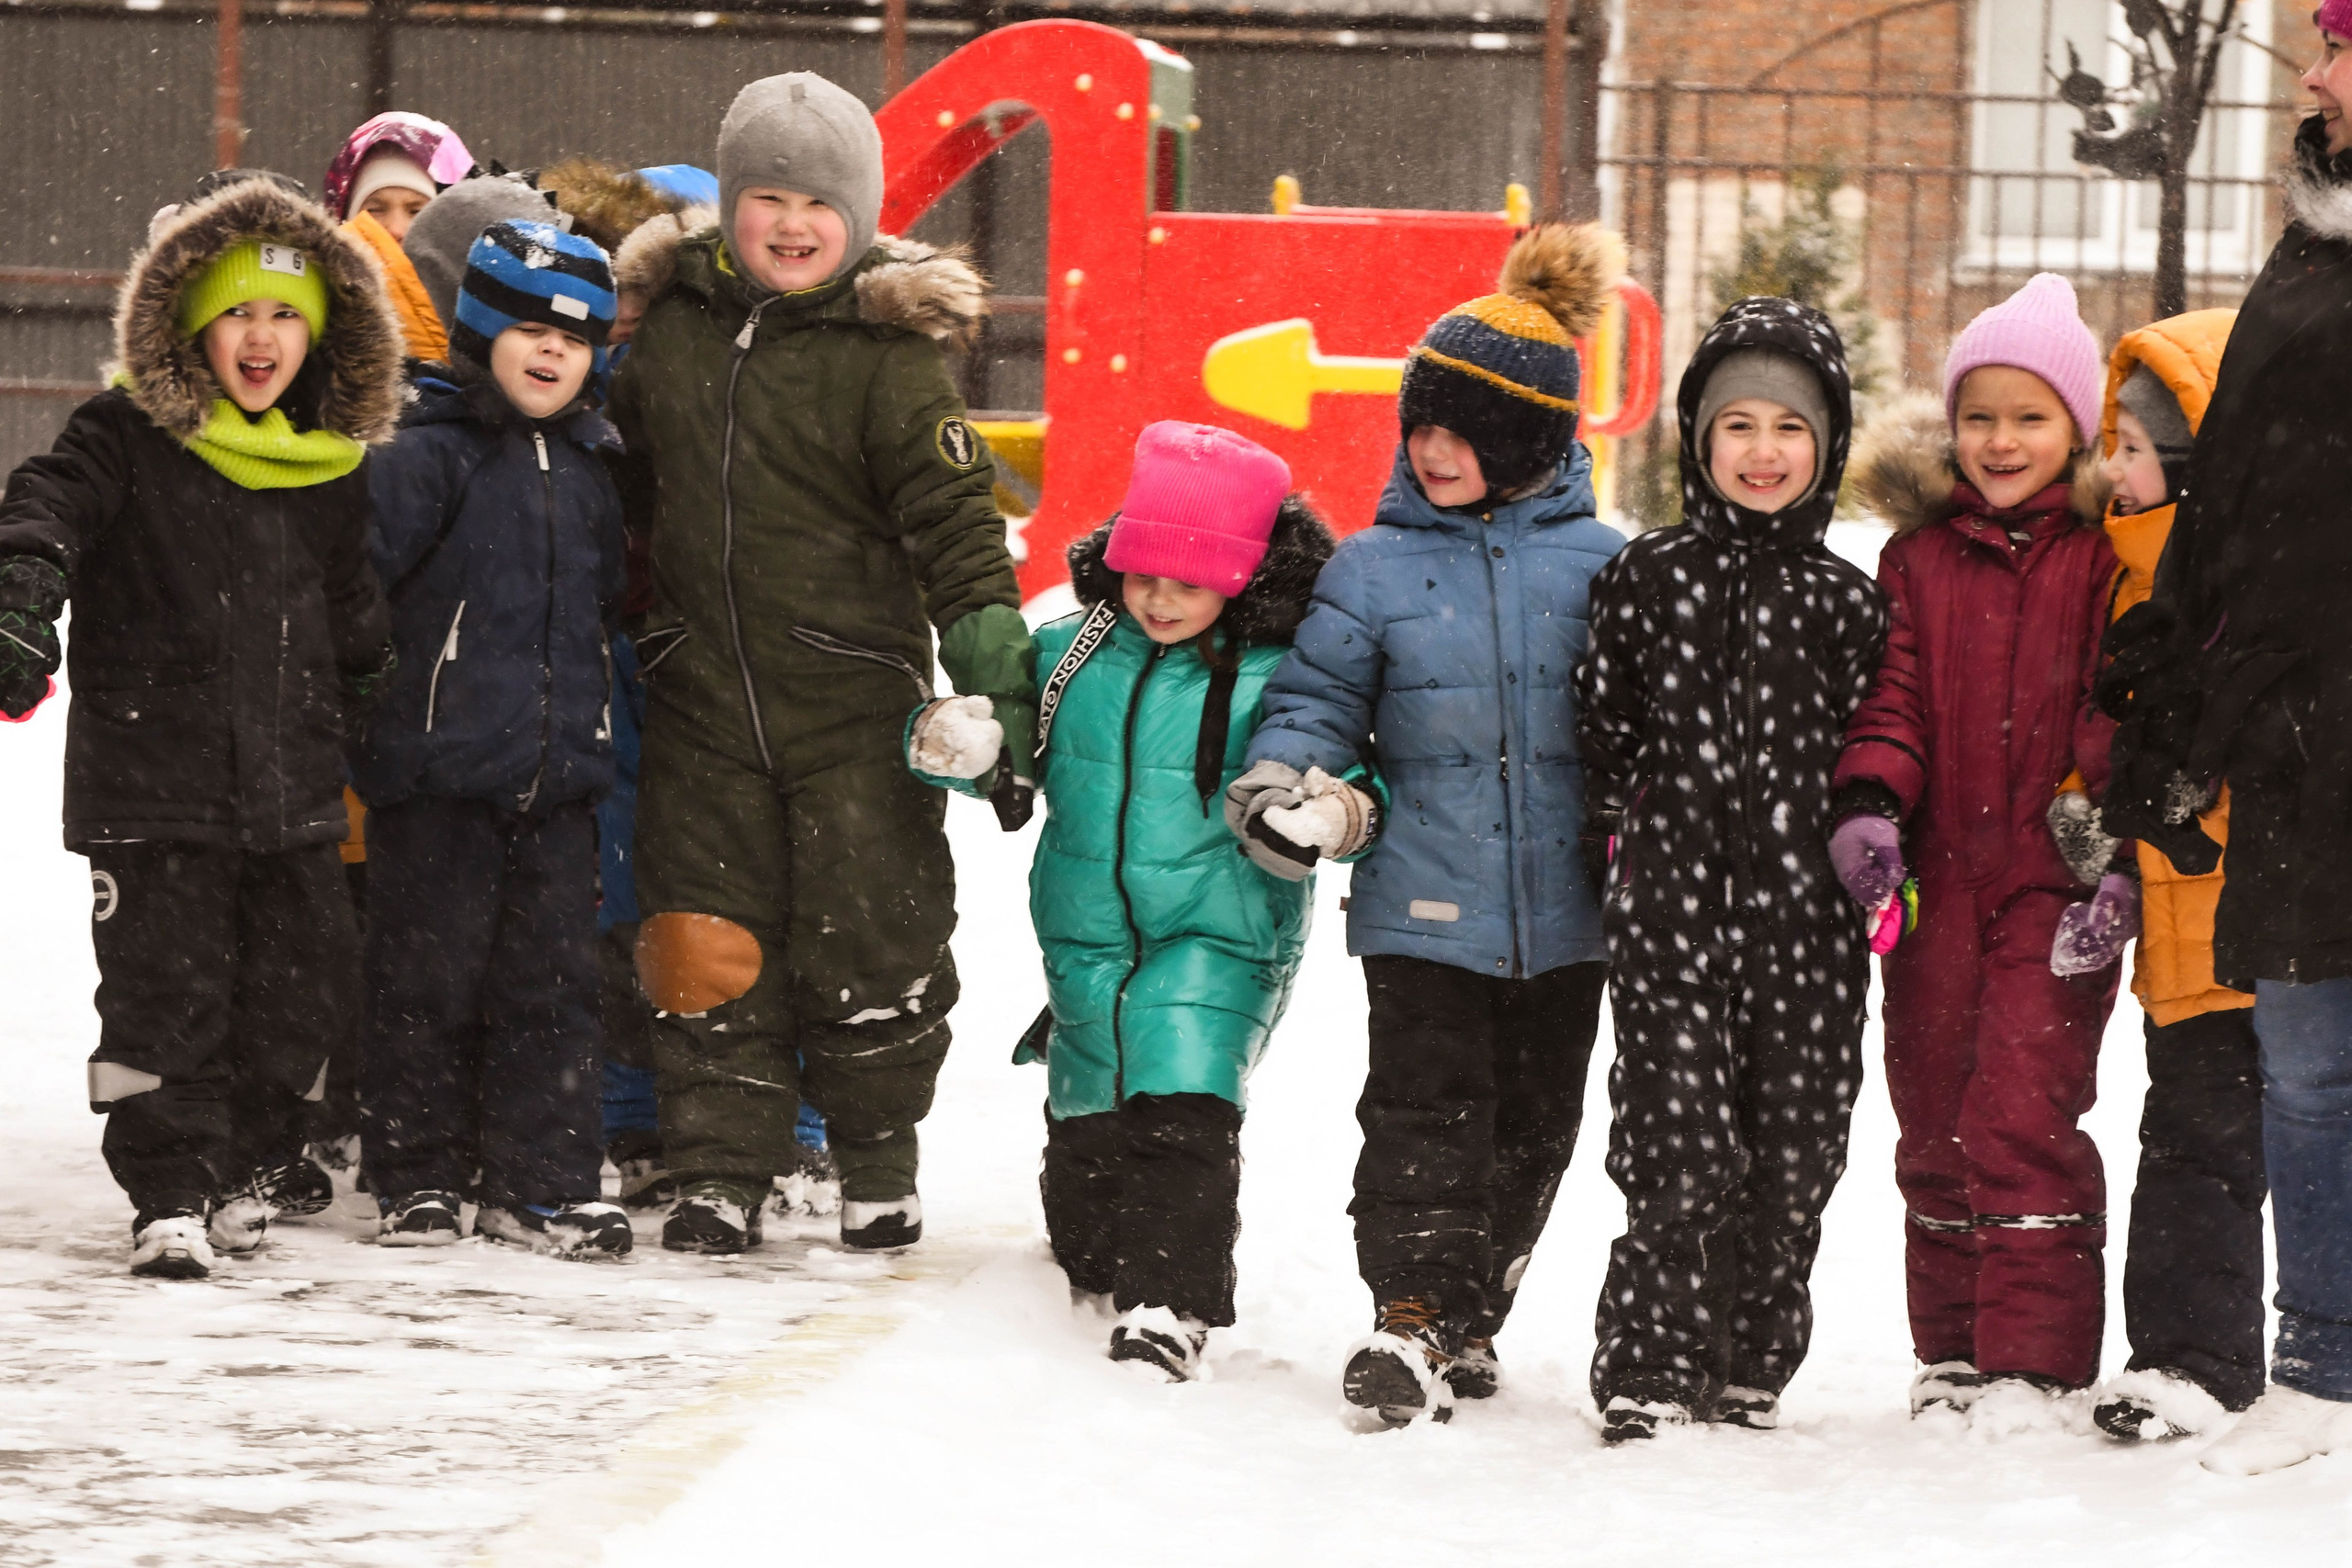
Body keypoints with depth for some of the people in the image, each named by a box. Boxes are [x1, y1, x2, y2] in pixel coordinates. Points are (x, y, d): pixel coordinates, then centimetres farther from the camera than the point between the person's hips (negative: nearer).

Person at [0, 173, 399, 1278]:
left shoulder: (331, 470, 11)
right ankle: (171, 1197, 1)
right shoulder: (129, 440, -4)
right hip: (152, 781, -5)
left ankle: (236, 1161, 28)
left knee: (301, 991, 9)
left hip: (293, 786, 5)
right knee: (164, 997, -6)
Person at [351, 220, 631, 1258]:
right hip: (438, 770, -6)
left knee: (554, 977, 5)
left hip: (556, 777, 6)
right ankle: (418, 1176, 11)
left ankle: (544, 1181, 11)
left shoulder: (586, 471, 14)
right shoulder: (433, 454, -8)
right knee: (428, 976, 1)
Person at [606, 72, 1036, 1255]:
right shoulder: (672, 325, 6)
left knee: (869, 943, 2)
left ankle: (879, 1164, 21)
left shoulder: (888, 355, -8)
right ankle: (721, 1172, 14)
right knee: (708, 949, 4)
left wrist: (999, 709, -15)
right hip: (701, 702, 3)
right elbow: (626, 478, 21)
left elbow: (957, 530, -10)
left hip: (857, 711, -3)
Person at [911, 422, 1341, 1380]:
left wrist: (1341, 814, -28)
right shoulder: (1074, 653, 3)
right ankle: (1095, 1270, 44)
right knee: (1086, 1123, 18)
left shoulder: (1275, 680, -9)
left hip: (1218, 935, -5)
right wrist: (953, 742, -9)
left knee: (1182, 1115, -20)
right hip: (1087, 937, 5)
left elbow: (1338, 778, -4)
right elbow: (1011, 742, 13)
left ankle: (1167, 1310, -21)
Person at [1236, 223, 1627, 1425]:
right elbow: (1320, 692, 4)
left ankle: (1470, 1314, 23)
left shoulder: (1597, 566, 2)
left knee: (1532, 1120, 10)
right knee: (1424, 1105, -10)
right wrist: (1283, 774, -14)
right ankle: (1411, 1313, -9)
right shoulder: (1373, 568, 2)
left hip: (1564, 909, 2)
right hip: (1423, 905, -2)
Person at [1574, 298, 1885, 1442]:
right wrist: (1617, 851, 0)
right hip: (1677, 903, -2)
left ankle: (1748, 1371, 17)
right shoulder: (1646, 579, 5)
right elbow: (1602, 736, 7)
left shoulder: (1848, 603, 10)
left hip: (1808, 916, 2)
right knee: (1681, 1145, -10)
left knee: (1794, 1154, 4)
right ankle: (1646, 1371, -4)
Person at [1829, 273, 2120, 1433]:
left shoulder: (2107, 554, 1)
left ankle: (2035, 1360, -10)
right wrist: (1868, 803, -9)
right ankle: (1951, 1349, 21)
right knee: (1935, 1119, 9)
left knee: (2023, 1112, -13)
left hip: (2055, 879, -4)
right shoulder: (1921, 556, 12)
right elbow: (1890, 694, 8)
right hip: (1938, 877, 4)